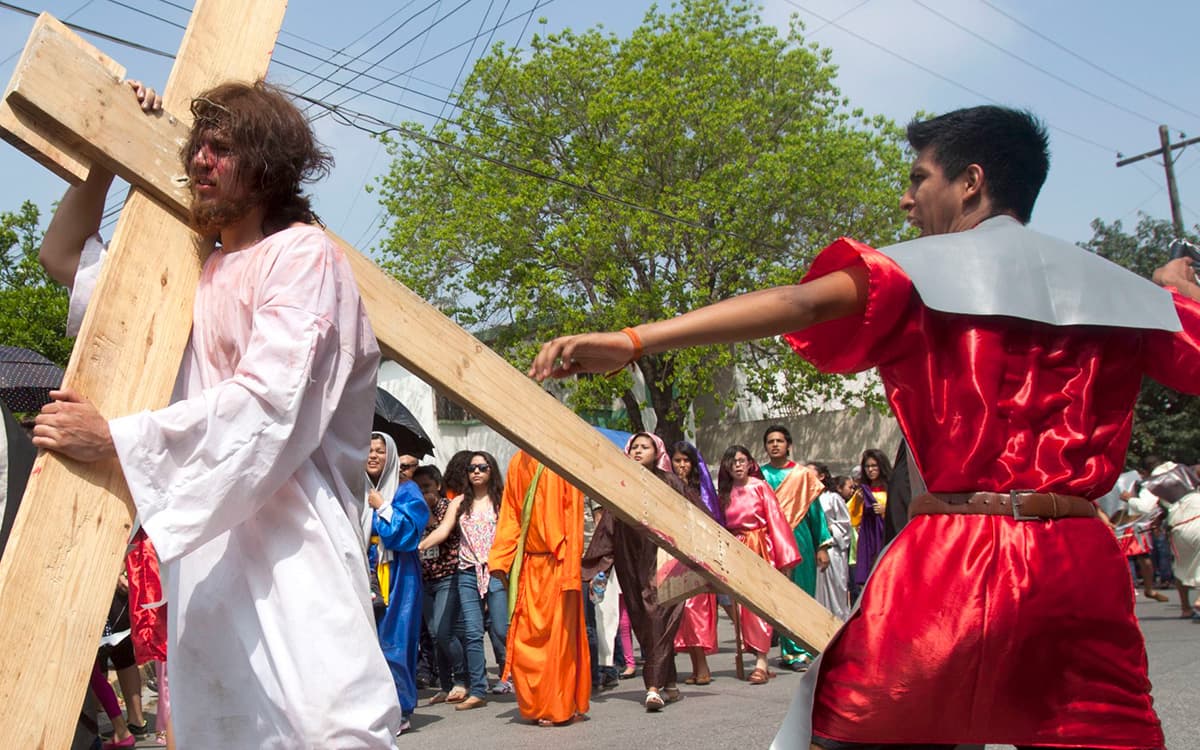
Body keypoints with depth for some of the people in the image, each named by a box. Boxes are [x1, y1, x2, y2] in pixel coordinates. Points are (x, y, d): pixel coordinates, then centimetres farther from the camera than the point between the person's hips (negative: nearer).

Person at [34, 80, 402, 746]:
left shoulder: (302, 254, -4)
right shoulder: (192, 275, 22)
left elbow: (271, 405, -16)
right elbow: (62, 254, 32)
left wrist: (115, 439, -17)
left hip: (289, 558, -7)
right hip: (202, 558, 8)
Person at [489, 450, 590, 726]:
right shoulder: (518, 462, 9)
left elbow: (573, 517, -9)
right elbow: (510, 516, 12)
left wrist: (570, 570, -14)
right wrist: (500, 559, 3)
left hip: (557, 564, -5)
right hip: (527, 564, 5)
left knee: (560, 635, 1)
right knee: (524, 637, 6)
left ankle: (561, 707, 13)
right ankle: (535, 705, 19)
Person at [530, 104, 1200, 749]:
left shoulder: (923, 268, 0)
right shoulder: (1117, 284, 11)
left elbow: (799, 303, -15)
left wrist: (632, 341, -21)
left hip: (952, 560, -3)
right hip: (1081, 568, 4)